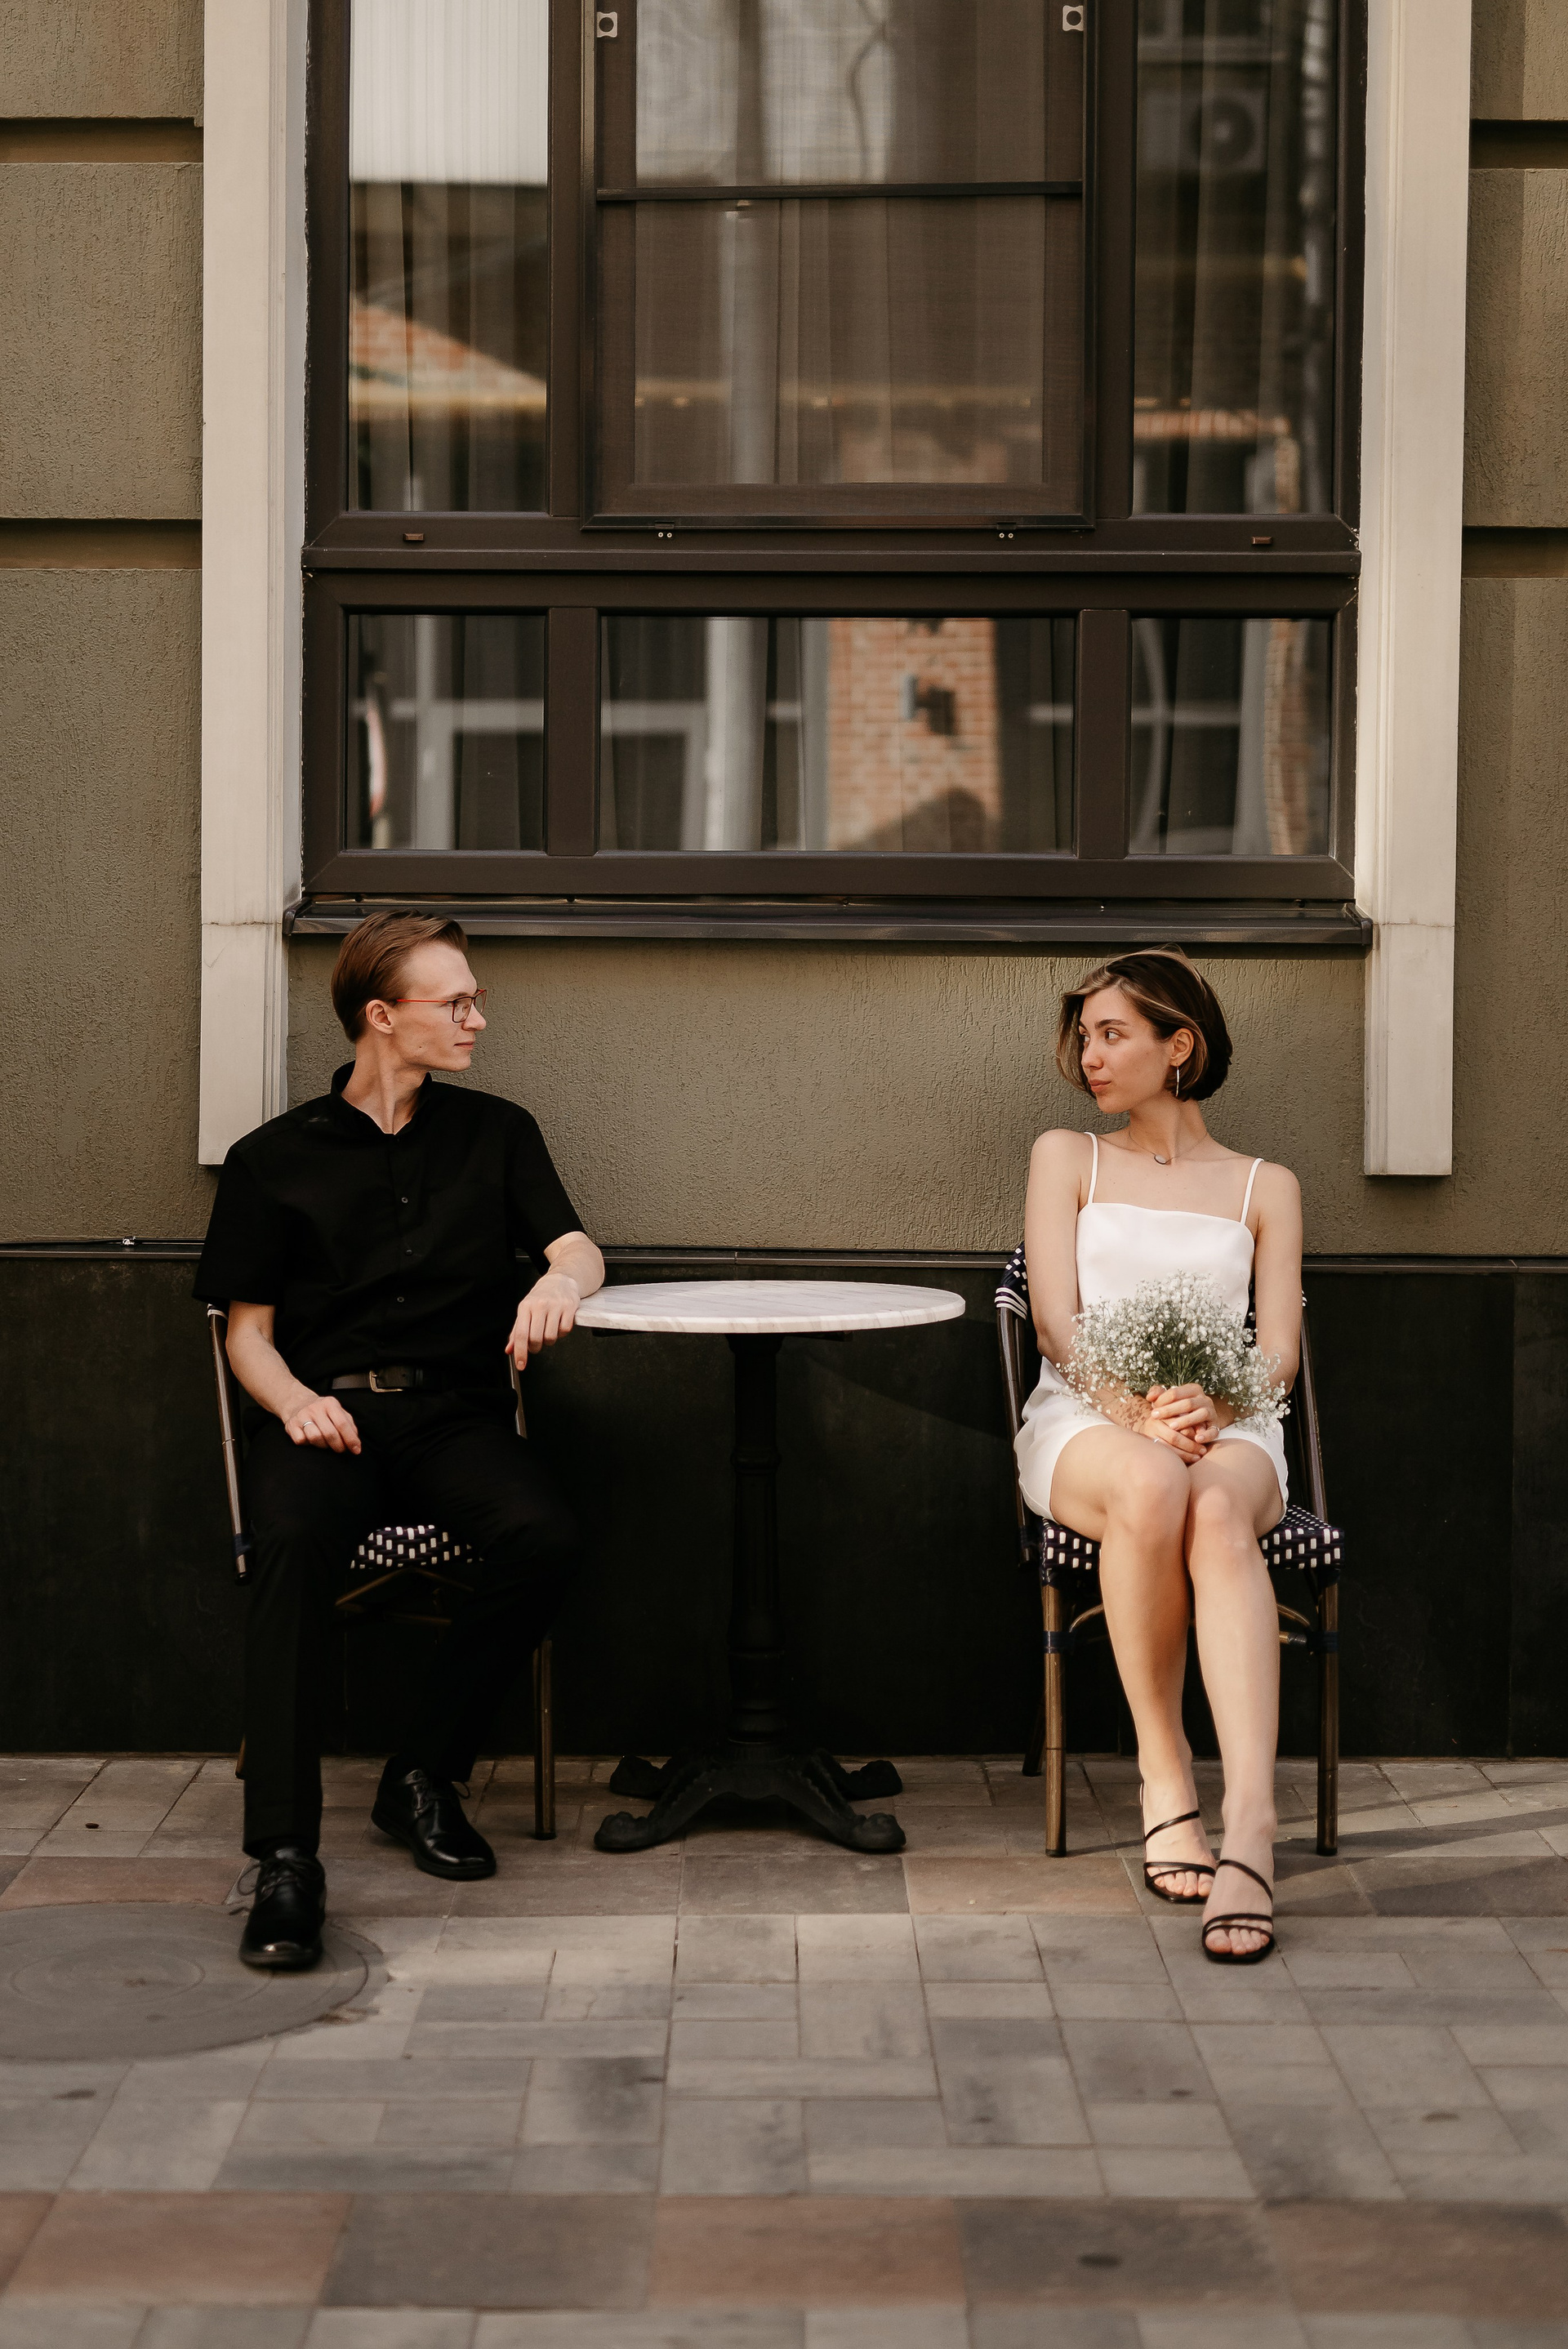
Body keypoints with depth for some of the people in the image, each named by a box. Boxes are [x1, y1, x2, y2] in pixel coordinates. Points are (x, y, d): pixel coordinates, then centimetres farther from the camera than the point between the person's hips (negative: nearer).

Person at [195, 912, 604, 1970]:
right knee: (297, 1542, -36)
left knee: (545, 1534, -31)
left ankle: (425, 1774, -12)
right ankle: (285, 1859, -38)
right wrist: (295, 1398, -13)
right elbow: (247, 1331, 10)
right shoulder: (275, 1158, 11)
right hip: (324, 1414, -2)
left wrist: (561, 1279, -17)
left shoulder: (495, 1131, 18)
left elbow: (579, 1247, 10)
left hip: (456, 1414, 2)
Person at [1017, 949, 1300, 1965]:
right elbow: (1059, 1326, 4)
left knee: (1215, 1508, -38)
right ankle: (1164, 1777, -28)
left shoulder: (1266, 1187, 18)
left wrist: (1208, 1404, -17)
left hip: (1226, 1430, 0)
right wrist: (1138, 1414, -15)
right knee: (1149, 1487, -39)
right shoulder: (1068, 1158, 18)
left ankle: (1251, 1829, -52)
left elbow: (1279, 1349, 5)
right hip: (1085, 1423, 0)